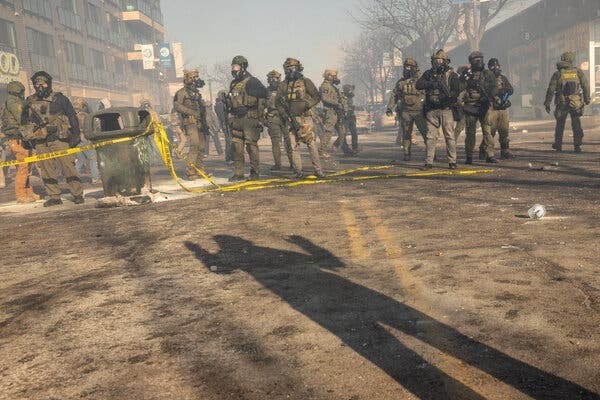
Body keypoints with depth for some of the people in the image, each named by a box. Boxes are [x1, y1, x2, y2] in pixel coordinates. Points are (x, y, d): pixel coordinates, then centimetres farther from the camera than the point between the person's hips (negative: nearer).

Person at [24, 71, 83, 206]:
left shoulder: (59, 98, 2)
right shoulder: (30, 102, 13)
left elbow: (72, 116, 2)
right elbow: (26, 121, 23)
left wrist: (76, 135, -4)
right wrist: (26, 138, 19)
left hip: (59, 139, -4)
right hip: (40, 142, 4)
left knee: (67, 167, -7)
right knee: (46, 169, 4)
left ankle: (78, 194, -2)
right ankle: (54, 197, 10)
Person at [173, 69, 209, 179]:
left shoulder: (197, 92, 21)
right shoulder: (182, 92, -3)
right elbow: (177, 105, -14)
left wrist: (204, 122, 17)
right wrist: (191, 112, -20)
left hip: (199, 123, 8)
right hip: (190, 122, -8)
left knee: (202, 146, 7)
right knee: (194, 145, -16)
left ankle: (200, 170, 15)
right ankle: (190, 171, -13)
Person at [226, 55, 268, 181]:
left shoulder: (251, 81, -7)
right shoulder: (233, 83, 18)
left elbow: (264, 93, -11)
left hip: (249, 118, -8)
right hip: (236, 119, 8)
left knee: (251, 145, -5)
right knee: (236, 146, 5)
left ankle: (255, 172, 3)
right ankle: (238, 173, 10)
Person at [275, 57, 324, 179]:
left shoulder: (305, 82, 2)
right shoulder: (283, 85, 10)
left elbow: (317, 97, 3)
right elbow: (278, 102, 14)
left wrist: (307, 104, -12)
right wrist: (284, 113, -1)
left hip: (305, 118, -3)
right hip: (291, 119, 3)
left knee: (311, 144, -7)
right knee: (294, 146, 2)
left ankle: (318, 170, -3)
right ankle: (298, 172, 8)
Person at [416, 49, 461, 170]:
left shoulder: (451, 75, 1)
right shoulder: (428, 73, 11)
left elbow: (456, 91, -9)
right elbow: (418, 85, -3)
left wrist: (445, 97, -21)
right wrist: (431, 83, -17)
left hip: (446, 110, -3)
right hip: (431, 110, 3)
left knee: (450, 136, -2)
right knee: (430, 137, 2)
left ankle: (452, 162, 5)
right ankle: (429, 162, 6)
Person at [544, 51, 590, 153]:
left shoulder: (557, 74, -3)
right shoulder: (578, 72, 1)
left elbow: (551, 90, -6)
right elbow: (586, 85, 2)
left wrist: (547, 103, 0)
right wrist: (587, 98, 14)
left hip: (562, 103, -1)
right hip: (576, 103, 1)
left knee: (560, 124, 15)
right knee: (576, 124, 6)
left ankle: (558, 145, 24)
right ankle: (577, 145, -2)